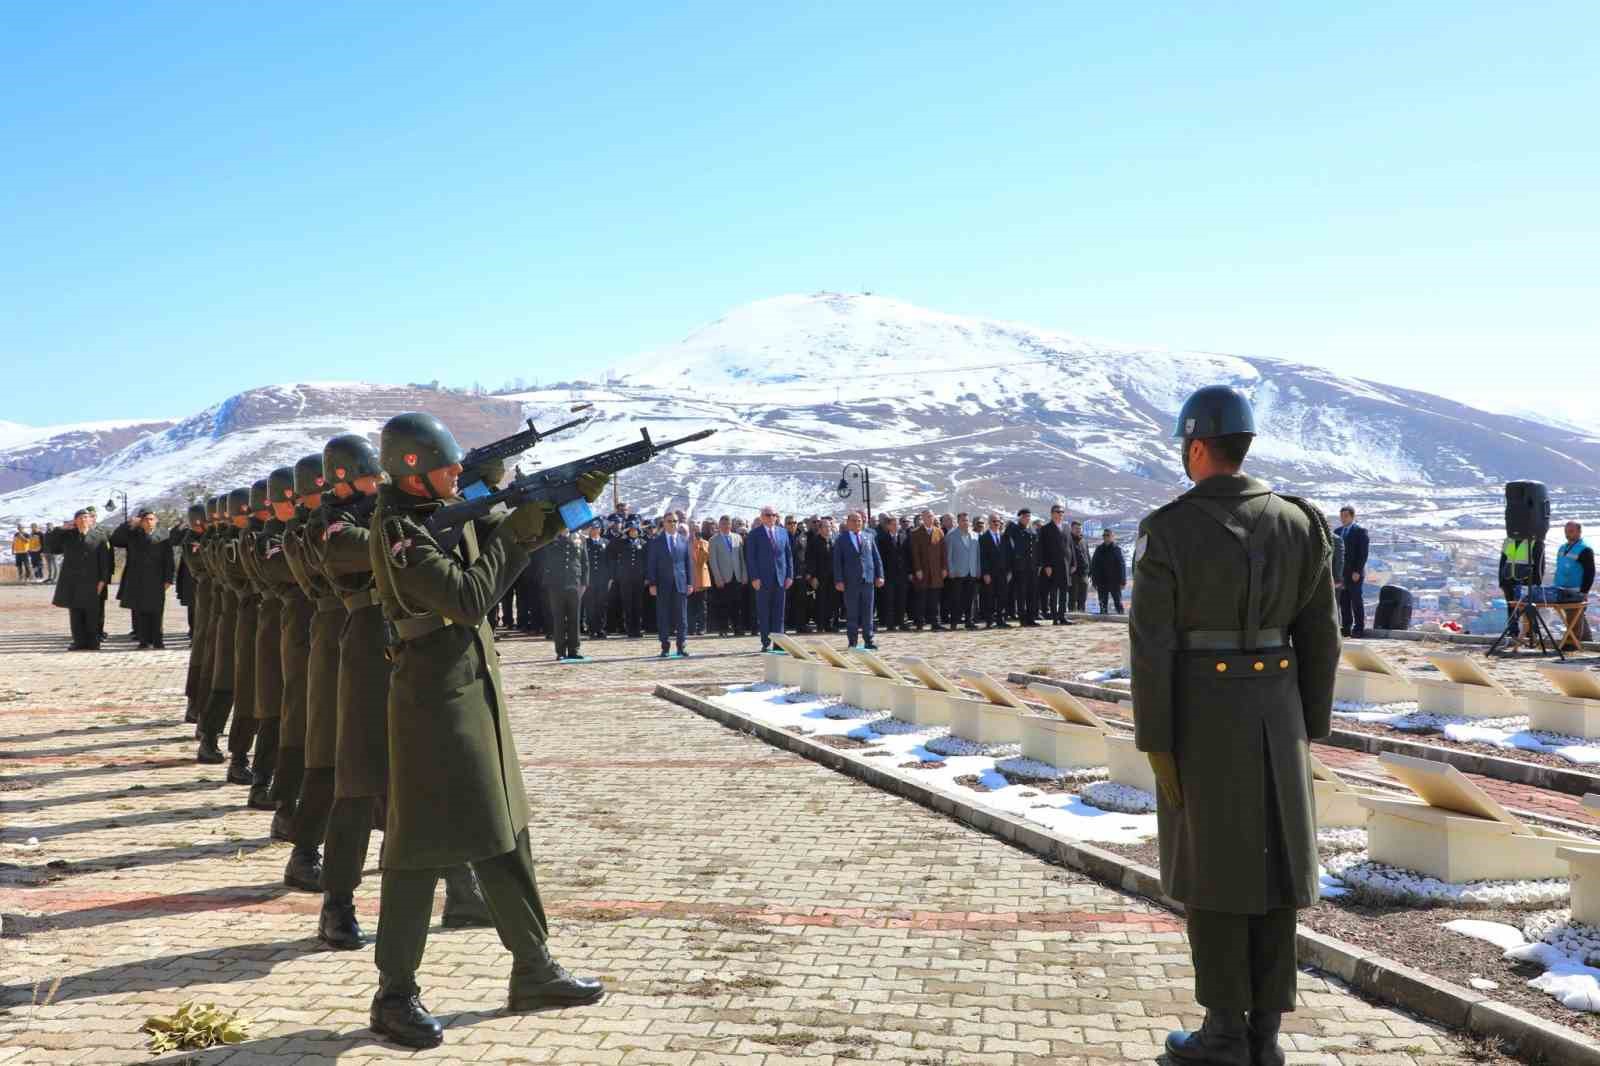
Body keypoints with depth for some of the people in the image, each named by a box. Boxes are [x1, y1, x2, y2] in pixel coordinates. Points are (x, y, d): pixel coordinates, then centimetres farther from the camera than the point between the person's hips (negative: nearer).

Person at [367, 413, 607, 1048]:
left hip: (474, 695, 9)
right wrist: (510, 534, -12)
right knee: (423, 845, -2)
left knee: (503, 833, 14)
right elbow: (469, 600, -22)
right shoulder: (399, 530, -17)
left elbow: (519, 536, 17)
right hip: (432, 701, -9)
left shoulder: (449, 510, 9)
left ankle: (533, 972, 24)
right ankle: (395, 996, 11)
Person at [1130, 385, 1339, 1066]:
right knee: (1271, 866, 10)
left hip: (1199, 712, -4)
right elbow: (1319, 637, 4)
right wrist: (1309, 727, 14)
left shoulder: (1166, 530, -11)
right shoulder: (1299, 522, 2)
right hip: (1274, 709, 4)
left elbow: (1151, 646, -14)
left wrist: (1154, 743, -8)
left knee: (1209, 868, 6)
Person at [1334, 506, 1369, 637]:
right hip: (1341, 573, 5)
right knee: (1343, 602, 4)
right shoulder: (1337, 531, 16)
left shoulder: (1360, 532, -3)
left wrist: (1357, 571, -16)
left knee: (1357, 601, -2)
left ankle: (1359, 628, 2)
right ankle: (1346, 628, 7)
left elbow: (1363, 553, -9)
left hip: (1355, 573, -5)